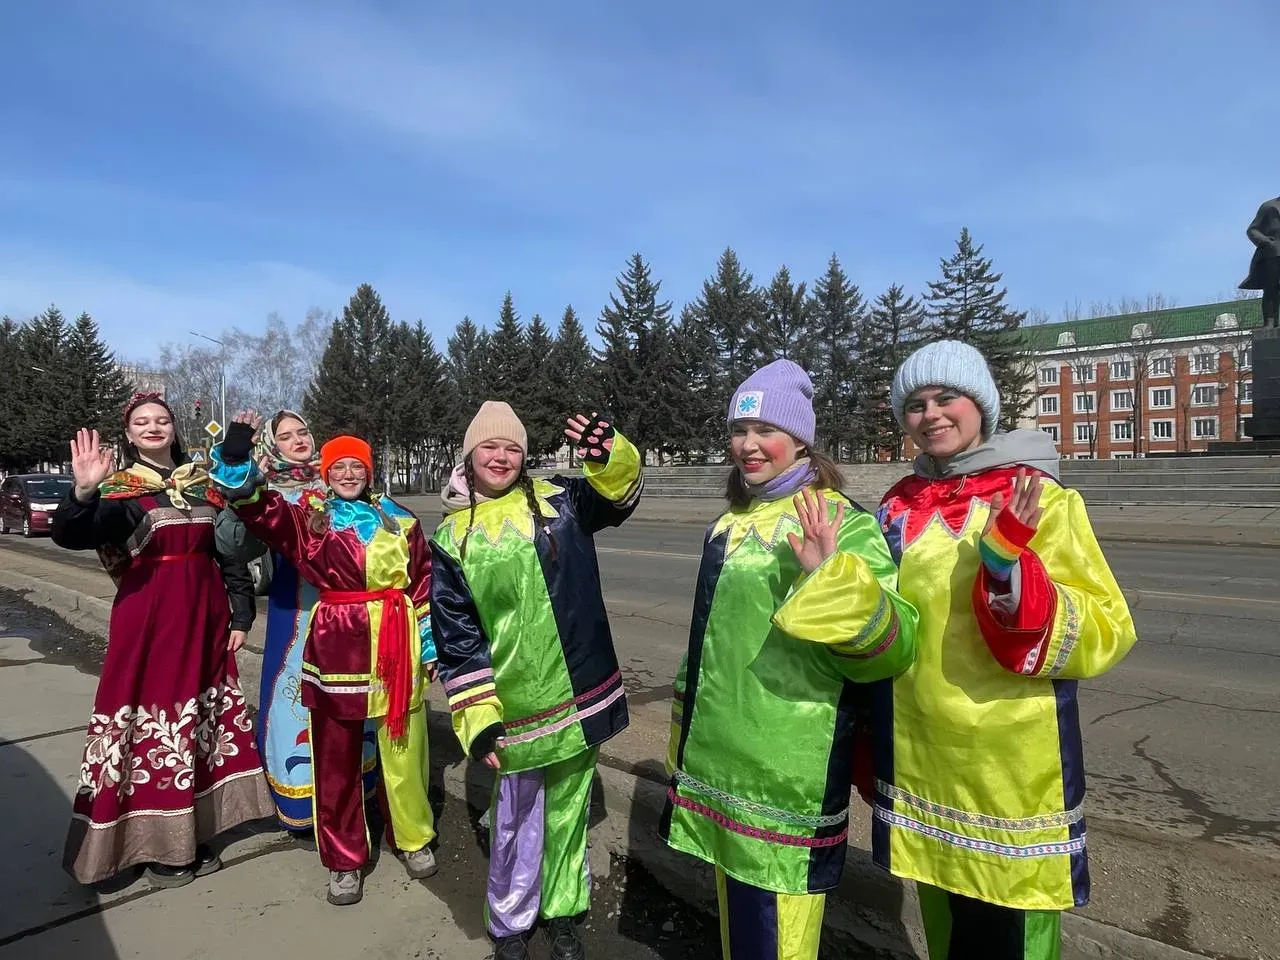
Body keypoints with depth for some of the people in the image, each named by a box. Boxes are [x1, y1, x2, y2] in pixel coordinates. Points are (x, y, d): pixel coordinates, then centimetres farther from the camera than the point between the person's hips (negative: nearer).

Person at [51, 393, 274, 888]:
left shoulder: (201, 482, 9)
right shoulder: (120, 487, -3)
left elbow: (230, 553, 11)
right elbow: (69, 536, -21)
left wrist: (240, 615, 6)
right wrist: (83, 492, -41)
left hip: (204, 615, 4)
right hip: (147, 616, -4)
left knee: (200, 715, 11)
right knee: (153, 709, -1)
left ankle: (193, 832, 27)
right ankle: (159, 844, 14)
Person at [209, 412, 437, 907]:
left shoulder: (398, 519, 6)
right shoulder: (307, 517, 4)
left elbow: (425, 582, 8)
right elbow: (254, 503, -10)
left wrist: (431, 643, 7)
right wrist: (237, 453, -24)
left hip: (396, 647, 1)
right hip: (336, 647, 0)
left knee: (404, 750, 12)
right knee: (336, 758, 10)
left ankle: (412, 837, 35)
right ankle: (344, 860, 28)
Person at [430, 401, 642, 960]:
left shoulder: (557, 501, 2)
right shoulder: (452, 537, 0)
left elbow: (618, 492, -9)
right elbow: (456, 637, -1)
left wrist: (608, 454, -31)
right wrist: (478, 717, -6)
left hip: (579, 695, 1)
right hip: (513, 705, -1)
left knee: (569, 810, 17)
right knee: (517, 821, 10)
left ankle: (562, 911, 39)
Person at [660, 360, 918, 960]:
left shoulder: (840, 523, -13)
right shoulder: (732, 523, 9)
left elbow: (889, 650, -23)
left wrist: (828, 576, -39)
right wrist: (686, 737, 24)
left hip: (786, 776, -7)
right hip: (718, 764, 7)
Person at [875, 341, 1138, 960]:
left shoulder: (1036, 498, -11)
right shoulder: (900, 506, 4)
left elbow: (1104, 635, -17)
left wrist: (1010, 572, -29)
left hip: (1011, 767, -4)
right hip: (919, 762, 5)